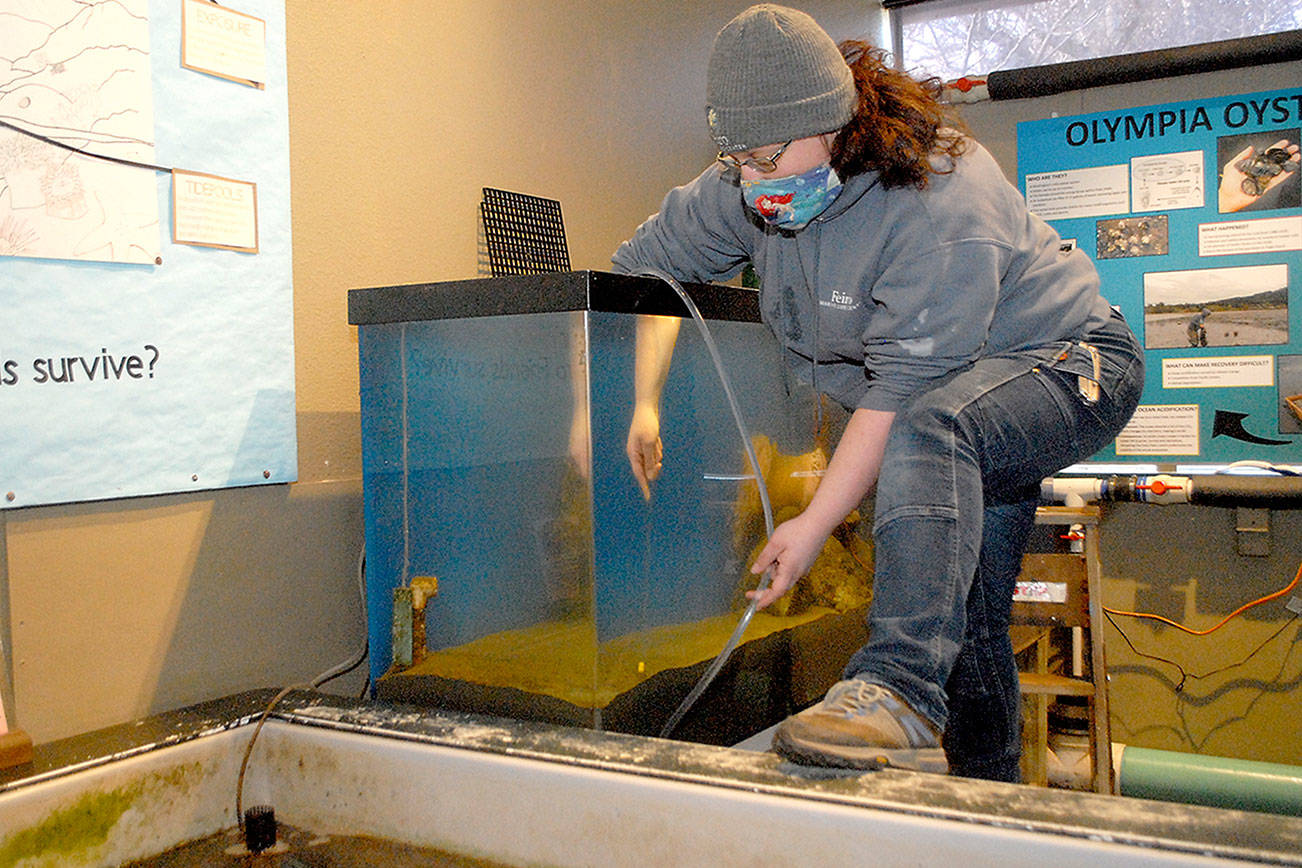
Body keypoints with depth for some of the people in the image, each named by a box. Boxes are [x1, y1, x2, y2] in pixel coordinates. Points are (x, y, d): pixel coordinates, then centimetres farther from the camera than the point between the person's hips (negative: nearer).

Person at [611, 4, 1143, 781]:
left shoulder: (938, 206, -32)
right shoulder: (748, 189, -9)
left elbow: (903, 393, -34)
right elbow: (645, 264, 1)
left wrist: (815, 524, -33)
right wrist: (640, 401, -11)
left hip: (1068, 366, -7)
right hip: (967, 435, 8)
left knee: (928, 433, -40)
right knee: (966, 621, 9)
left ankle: (899, 694, -46)